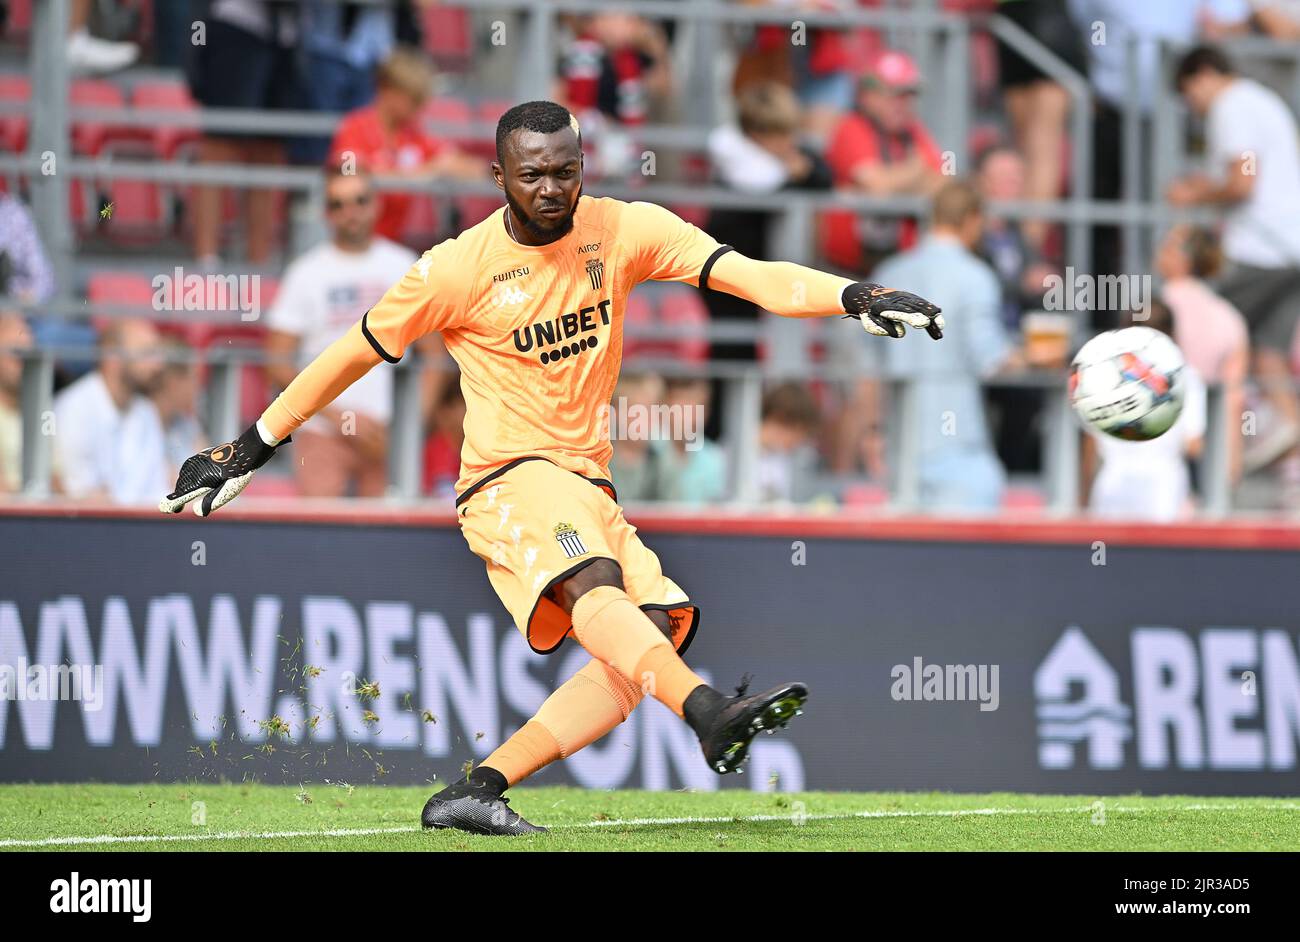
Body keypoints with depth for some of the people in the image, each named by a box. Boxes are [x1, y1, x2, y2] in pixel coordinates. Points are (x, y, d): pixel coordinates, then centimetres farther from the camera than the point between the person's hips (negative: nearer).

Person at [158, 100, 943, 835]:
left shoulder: (625, 231, 2)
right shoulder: (458, 269, -5)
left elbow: (744, 274, -10)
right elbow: (355, 355, 6)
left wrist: (853, 296, -26)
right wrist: (250, 450, 9)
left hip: (589, 486, 6)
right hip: (509, 478, -6)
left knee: (662, 628, -12)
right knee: (591, 582, -33)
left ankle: (481, 789, -15)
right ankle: (710, 714, -59)